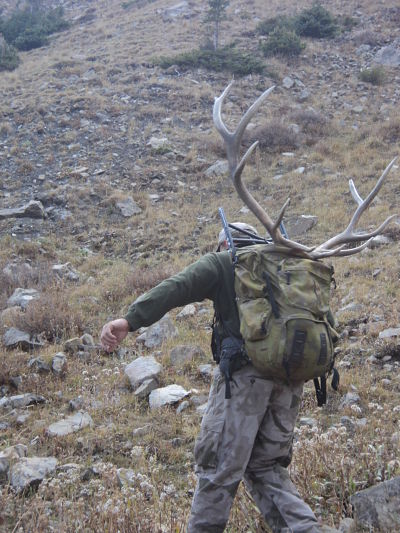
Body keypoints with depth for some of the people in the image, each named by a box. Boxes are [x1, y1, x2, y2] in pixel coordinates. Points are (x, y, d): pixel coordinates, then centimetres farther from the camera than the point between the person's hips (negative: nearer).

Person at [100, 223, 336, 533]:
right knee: (265, 467, 14)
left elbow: (176, 287, -9)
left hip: (246, 372, -6)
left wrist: (130, 321, -21)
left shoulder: (222, 262, 8)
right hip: (290, 376, 6)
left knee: (220, 466, 1)